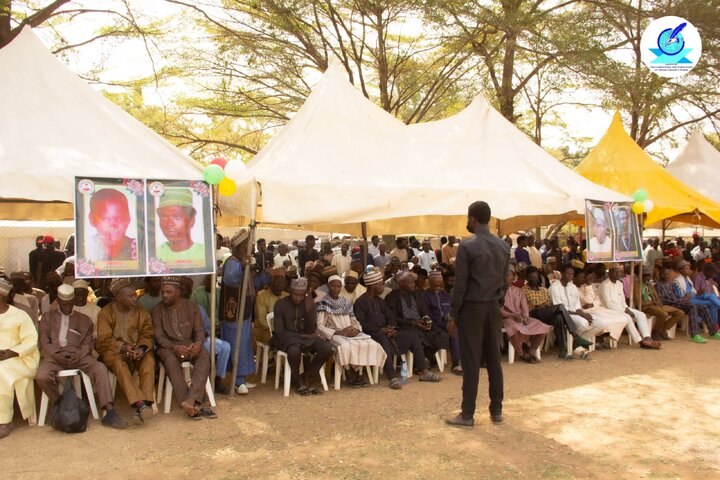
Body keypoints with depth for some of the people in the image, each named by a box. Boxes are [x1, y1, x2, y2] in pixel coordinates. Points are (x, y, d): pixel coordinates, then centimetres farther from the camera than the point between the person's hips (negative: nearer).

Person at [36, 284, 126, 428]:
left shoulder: (84, 319, 24)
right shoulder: (48, 317, 22)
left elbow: (88, 342, 13)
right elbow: (44, 342, 9)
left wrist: (79, 354, -10)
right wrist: (57, 354, -11)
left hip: (78, 356, 0)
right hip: (54, 355, 0)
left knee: (100, 368, -29)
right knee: (42, 376, -34)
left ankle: (109, 413, -34)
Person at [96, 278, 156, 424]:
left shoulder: (141, 312, 5)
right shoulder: (106, 313, -2)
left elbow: (147, 335, 3)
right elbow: (104, 340, -6)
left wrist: (142, 348, -20)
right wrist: (123, 347, -24)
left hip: (137, 351, 3)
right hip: (114, 351, -2)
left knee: (149, 360, -31)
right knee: (119, 364, -37)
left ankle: (145, 404, -40)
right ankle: (140, 404, -49)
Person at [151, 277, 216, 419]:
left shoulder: (191, 307, 7)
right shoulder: (157, 310, 2)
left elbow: (199, 330, 3)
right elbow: (159, 337, -7)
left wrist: (198, 343, -21)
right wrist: (175, 347, -26)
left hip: (189, 344, 2)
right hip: (168, 346, -2)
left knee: (204, 356, -31)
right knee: (171, 360, -36)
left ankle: (190, 401, -46)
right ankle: (194, 406, -40)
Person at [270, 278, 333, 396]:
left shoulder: (309, 303, 0)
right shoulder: (280, 304, -8)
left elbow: (311, 331, -5)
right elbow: (279, 331, -11)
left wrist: (309, 311, -20)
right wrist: (301, 335, -14)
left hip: (306, 337, 4)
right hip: (287, 337, -4)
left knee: (327, 348, -23)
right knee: (294, 350, -39)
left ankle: (307, 378, -4)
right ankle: (297, 381, -11)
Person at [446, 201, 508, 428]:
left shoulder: (467, 246, -13)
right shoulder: (504, 246, 6)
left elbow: (460, 284, -13)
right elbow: (505, 282, 8)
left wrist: (453, 315, -6)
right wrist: (496, 302, 17)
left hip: (472, 308, -6)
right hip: (493, 307, 6)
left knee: (471, 362, -1)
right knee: (494, 359, 11)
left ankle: (467, 414, 5)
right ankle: (497, 410, 19)